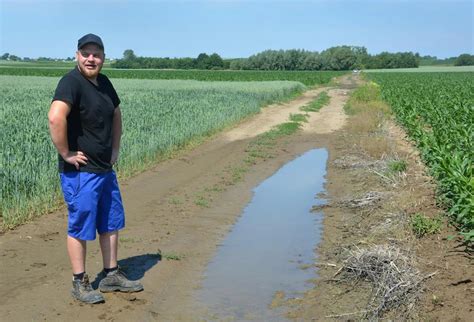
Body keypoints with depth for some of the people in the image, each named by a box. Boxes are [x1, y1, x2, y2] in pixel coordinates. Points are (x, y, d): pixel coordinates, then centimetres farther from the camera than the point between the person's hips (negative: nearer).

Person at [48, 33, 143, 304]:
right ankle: (80, 284, 17)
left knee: (112, 223, 17)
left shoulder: (104, 83, 9)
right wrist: (65, 153, -25)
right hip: (80, 172, -9)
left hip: (105, 169, 9)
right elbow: (56, 117, -33)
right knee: (80, 228, 3)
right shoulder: (71, 82, -17)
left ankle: (112, 275, 31)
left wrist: (116, 149, 17)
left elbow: (116, 115, 25)